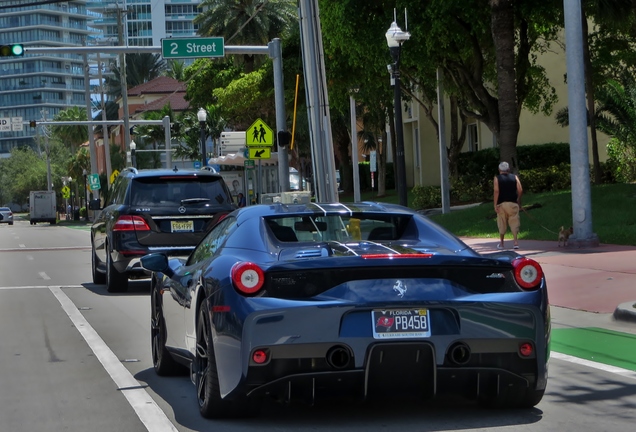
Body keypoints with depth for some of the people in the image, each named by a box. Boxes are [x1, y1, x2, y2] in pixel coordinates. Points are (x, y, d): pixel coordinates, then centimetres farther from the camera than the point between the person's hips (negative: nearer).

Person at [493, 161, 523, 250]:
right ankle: (515, 241, -7)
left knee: (502, 223, 9)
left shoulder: (497, 178, 1)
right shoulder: (514, 177, 6)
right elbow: (520, 190, -1)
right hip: (513, 203, 1)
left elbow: (496, 191, -10)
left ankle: (501, 243, 16)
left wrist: (495, 204, -9)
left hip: (501, 203, -1)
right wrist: (519, 200, 13)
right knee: (514, 222, 3)